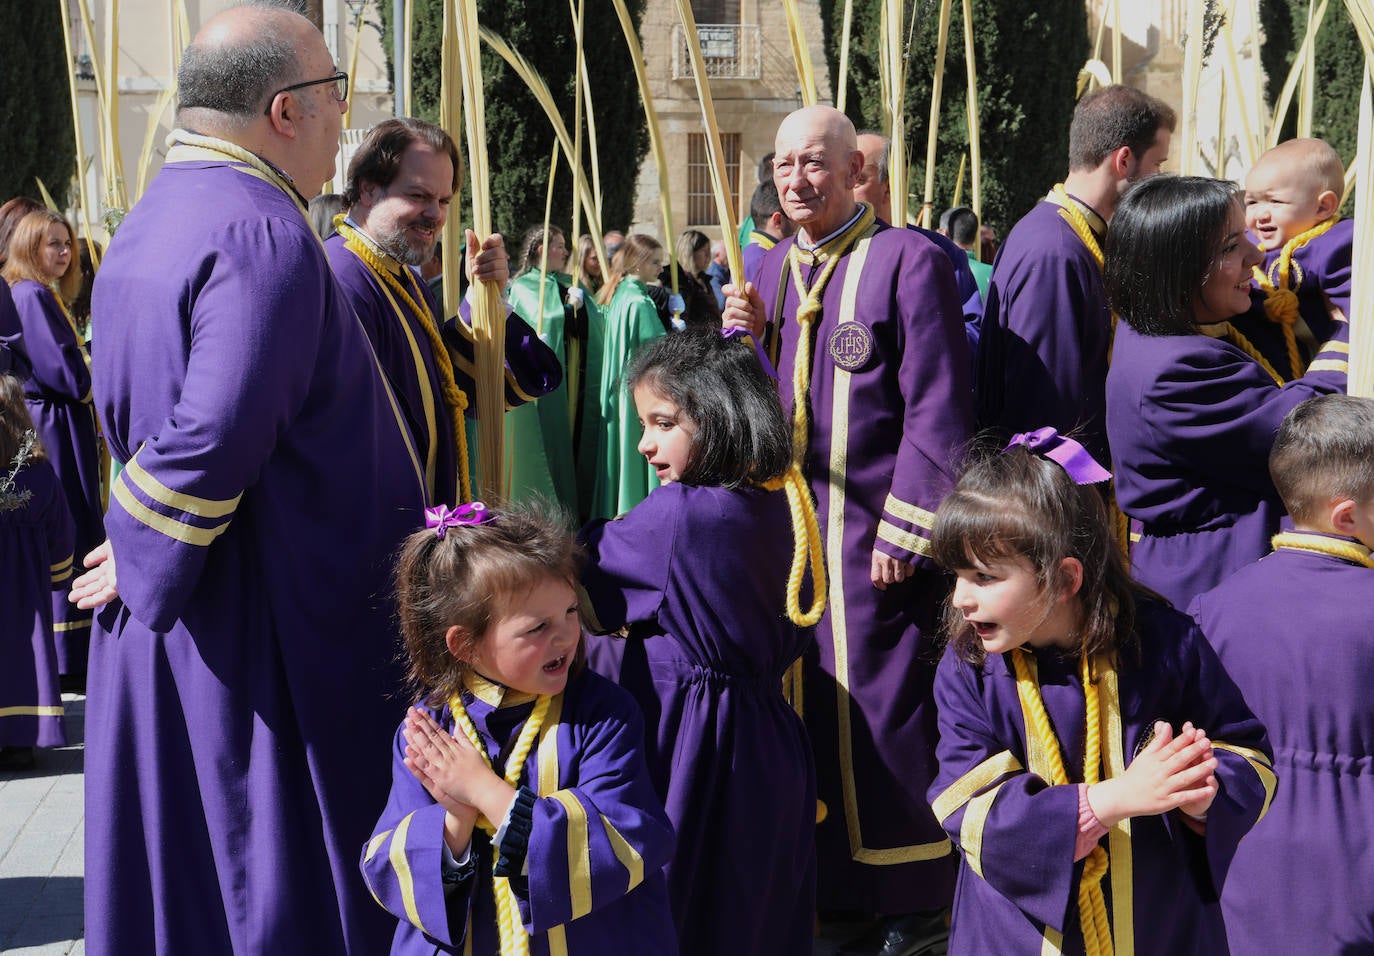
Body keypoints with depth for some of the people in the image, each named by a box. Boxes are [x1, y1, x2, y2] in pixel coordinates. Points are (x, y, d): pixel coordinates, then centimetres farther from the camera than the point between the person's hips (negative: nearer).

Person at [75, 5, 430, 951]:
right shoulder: (265, 236, -20)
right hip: (265, 623, -9)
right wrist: (143, 561, -14)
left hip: (168, 617, 9)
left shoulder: (152, 217, 12)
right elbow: (215, 438, -28)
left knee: (187, 865, 19)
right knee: (282, 874, 5)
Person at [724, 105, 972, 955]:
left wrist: (904, 530, -15)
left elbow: (939, 413, -12)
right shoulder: (767, 270, 11)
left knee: (880, 715, 1)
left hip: (871, 535, -6)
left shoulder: (908, 261, -9)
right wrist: (743, 341, -7)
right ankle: (818, 879, 28)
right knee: (801, 704, 12)